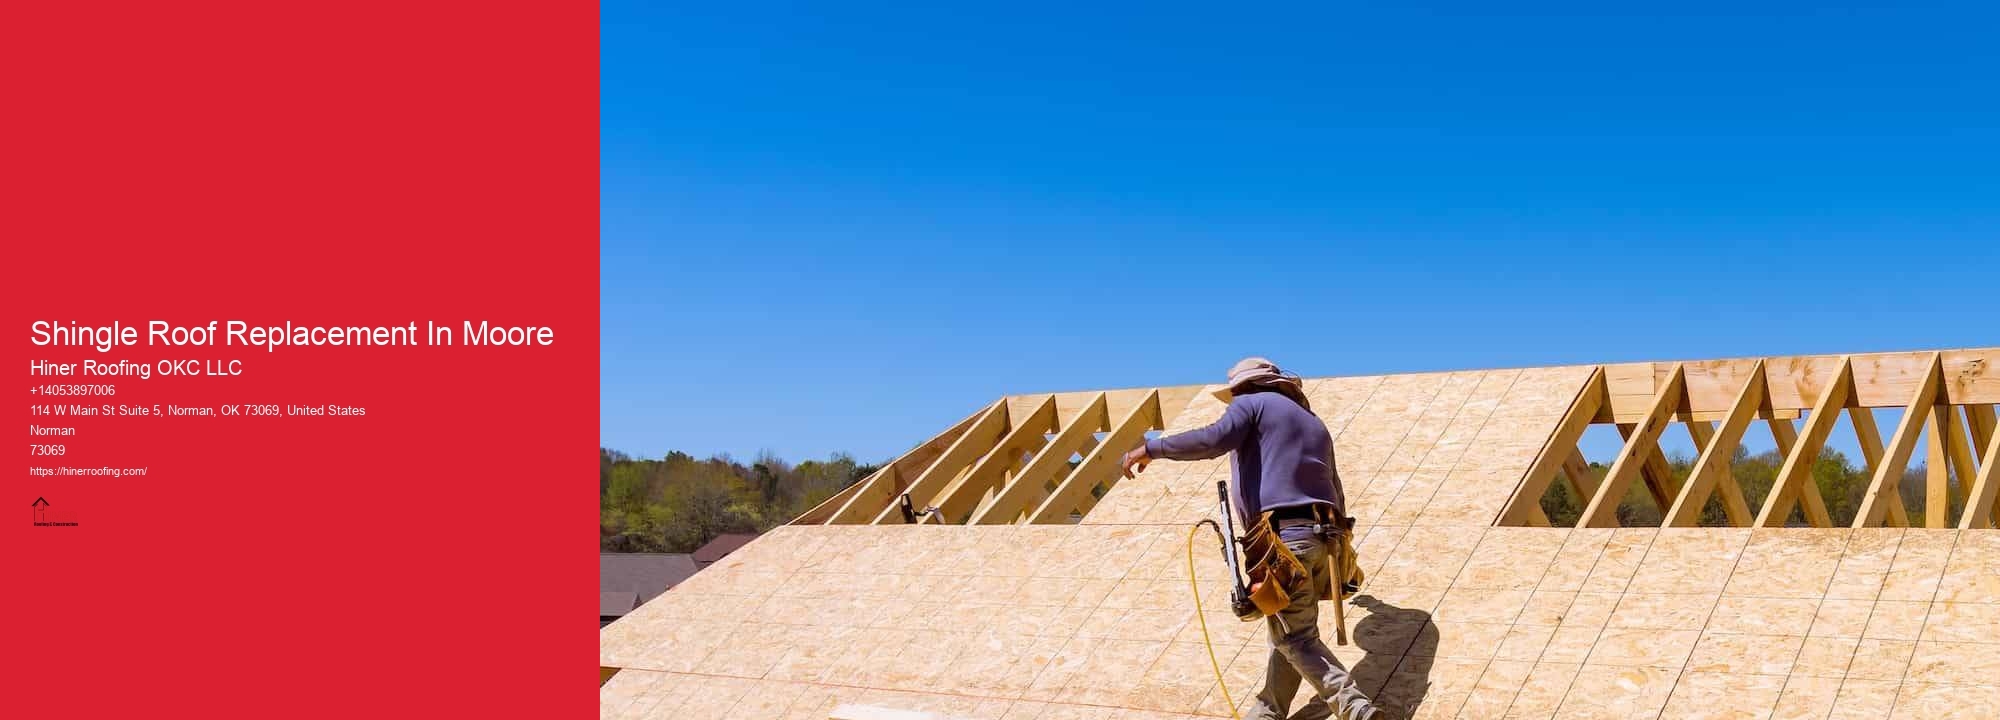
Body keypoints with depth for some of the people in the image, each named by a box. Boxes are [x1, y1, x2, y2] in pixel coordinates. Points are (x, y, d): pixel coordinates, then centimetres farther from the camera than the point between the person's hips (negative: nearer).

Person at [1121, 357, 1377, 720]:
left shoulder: (1253, 404, 6)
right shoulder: (1315, 424, 28)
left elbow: (1214, 439, -14)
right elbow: (1335, 493, 30)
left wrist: (1151, 449, -7)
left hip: (1282, 536, -8)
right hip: (1322, 536, 8)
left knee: (1295, 638, -4)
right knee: (1288, 632, 16)